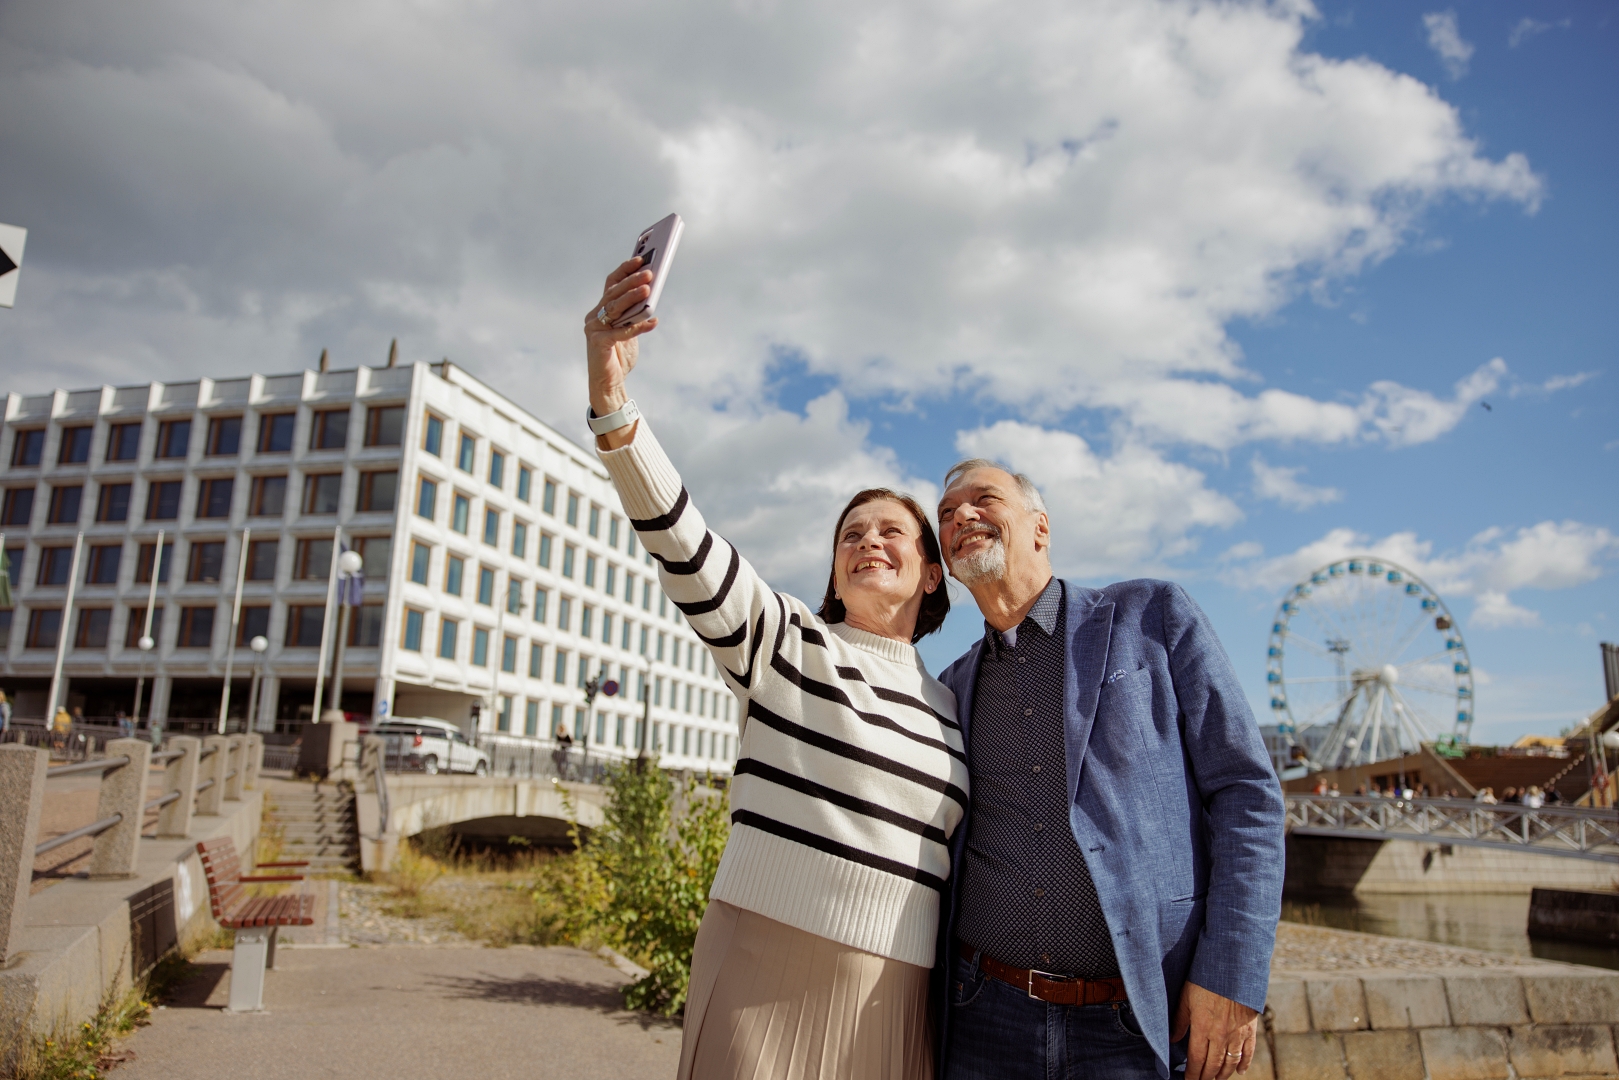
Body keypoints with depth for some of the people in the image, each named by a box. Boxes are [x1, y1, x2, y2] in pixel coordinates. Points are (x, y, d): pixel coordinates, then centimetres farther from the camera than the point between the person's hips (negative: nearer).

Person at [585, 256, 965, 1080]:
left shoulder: (946, 707, 12)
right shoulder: (788, 642, -2)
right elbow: (684, 546, -19)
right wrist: (612, 402, -34)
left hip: (891, 1000, 5)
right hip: (769, 972, -4)